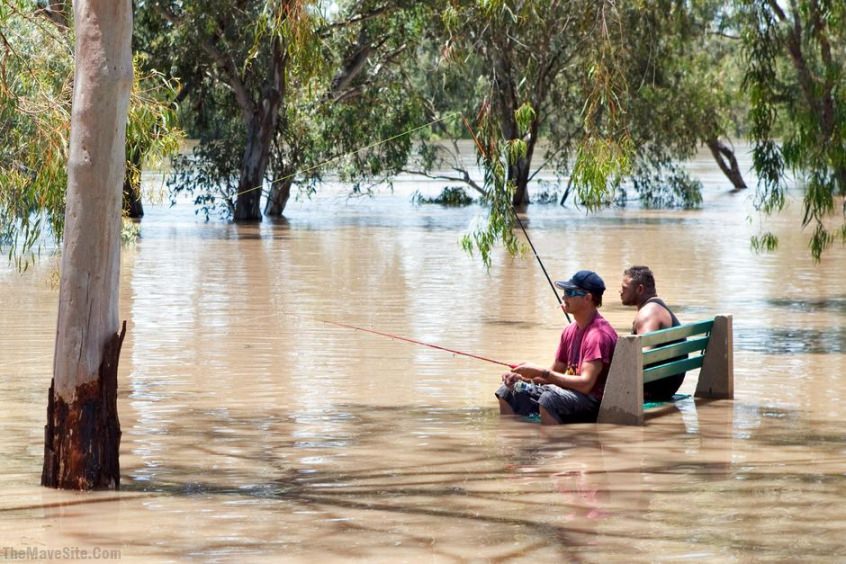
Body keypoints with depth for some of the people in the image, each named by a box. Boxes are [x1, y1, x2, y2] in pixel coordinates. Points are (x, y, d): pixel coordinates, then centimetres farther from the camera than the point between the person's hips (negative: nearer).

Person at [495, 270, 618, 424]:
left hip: (595, 402, -10)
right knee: (508, 391, 8)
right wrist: (522, 376, -1)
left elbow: (586, 383, -26)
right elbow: (555, 372, 17)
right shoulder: (570, 331, 10)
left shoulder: (598, 334, -18)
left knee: (550, 398, -37)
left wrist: (540, 372, -23)